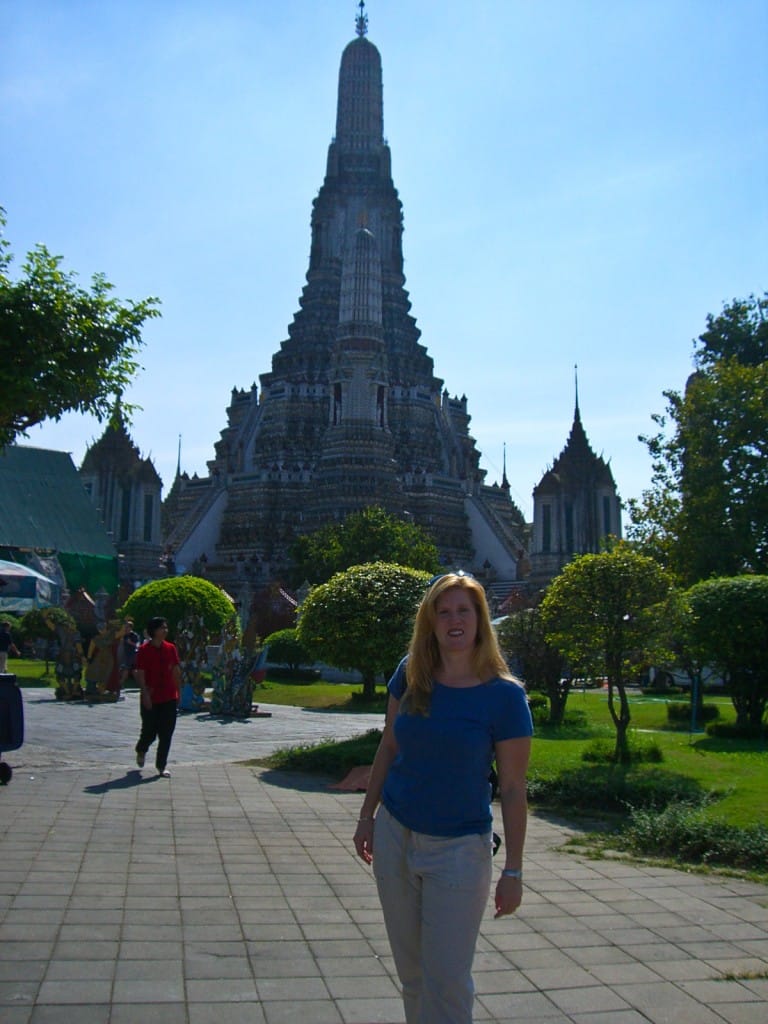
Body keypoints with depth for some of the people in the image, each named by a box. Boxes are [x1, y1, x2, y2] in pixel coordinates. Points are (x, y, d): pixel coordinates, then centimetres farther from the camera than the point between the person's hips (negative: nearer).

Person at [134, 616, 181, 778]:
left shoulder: (171, 648, 6)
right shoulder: (144, 650, -8)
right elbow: (140, 674, -10)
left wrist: (179, 692, 9)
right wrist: (145, 694, -16)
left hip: (169, 698, 4)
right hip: (151, 699, -4)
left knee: (166, 735, 2)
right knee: (150, 732, 6)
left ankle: (161, 766, 10)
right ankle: (141, 750, 38)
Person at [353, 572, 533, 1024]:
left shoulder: (505, 695, -14)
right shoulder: (410, 675, -4)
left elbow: (513, 789, -10)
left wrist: (513, 871, -8)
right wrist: (368, 815, 10)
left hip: (459, 849, -4)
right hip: (394, 835, 4)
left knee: (448, 980, 2)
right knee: (411, 971, 17)